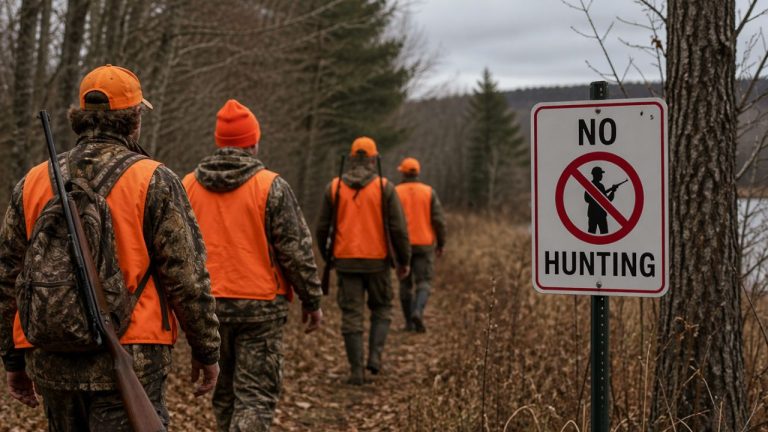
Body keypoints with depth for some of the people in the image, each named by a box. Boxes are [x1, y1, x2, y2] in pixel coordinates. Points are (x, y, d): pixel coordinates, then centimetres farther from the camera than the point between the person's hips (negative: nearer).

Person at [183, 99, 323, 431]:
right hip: (259, 305, -4)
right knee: (255, 397, 0)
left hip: (207, 305, 4)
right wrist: (312, 300, 2)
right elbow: (296, 251, -8)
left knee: (223, 393, 18)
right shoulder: (271, 186, -9)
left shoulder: (188, 186, 4)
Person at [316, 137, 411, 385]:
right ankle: (375, 355, 3)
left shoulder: (334, 187, 2)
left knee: (351, 315, 5)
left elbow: (322, 227, 6)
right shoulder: (385, 188, -4)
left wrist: (325, 255, 21)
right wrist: (404, 261, 5)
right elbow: (398, 228, -5)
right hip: (377, 261, -1)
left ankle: (356, 371, 4)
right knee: (381, 308, 18)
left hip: (346, 261, 1)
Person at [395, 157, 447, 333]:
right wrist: (441, 243, 6)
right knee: (423, 282, 2)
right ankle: (418, 312, -22)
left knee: (405, 284, 10)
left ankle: (409, 322, 13)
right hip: (424, 244, 0)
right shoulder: (429, 192, 0)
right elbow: (439, 220, -4)